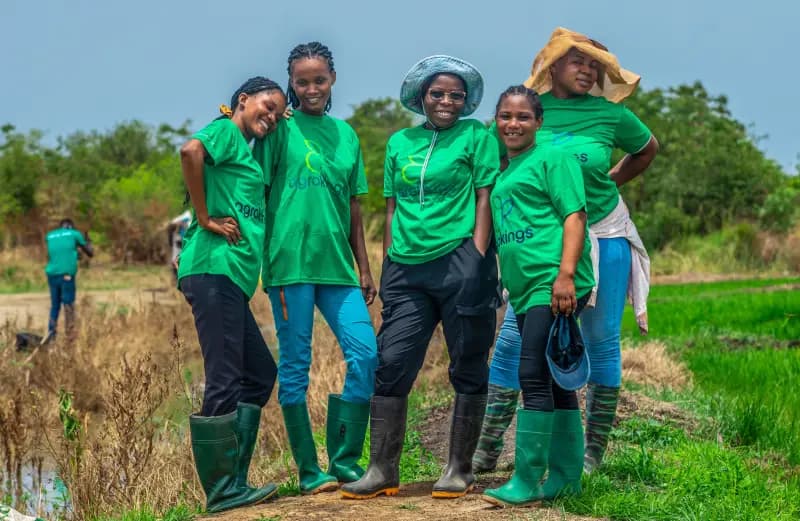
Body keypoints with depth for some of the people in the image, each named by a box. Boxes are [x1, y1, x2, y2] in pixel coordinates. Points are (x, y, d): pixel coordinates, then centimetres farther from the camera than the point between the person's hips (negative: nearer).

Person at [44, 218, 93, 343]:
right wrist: (88, 241, 34)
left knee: (55, 305, 15)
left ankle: (51, 331, 0)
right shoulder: (75, 234, 8)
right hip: (67, 275, -3)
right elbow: (90, 253, 16)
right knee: (69, 306, 1)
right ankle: (70, 337, -2)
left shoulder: (50, 236, 17)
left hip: (52, 275, 3)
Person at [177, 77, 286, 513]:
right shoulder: (225, 130, -2)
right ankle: (222, 492, -3)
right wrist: (205, 218, -18)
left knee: (259, 374, 14)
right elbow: (190, 151, -24)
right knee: (224, 382, -8)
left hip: (233, 278, 10)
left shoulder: (245, 149, 24)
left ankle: (232, 482, 17)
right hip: (214, 269, -10)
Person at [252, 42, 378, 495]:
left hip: (336, 265, 5)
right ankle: (310, 472, 10)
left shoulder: (346, 134, 15)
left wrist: (364, 268, 15)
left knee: (366, 353, -5)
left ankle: (346, 464, 6)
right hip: (291, 262, -4)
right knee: (295, 366, 1)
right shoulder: (280, 129, 1)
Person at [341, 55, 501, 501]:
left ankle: (460, 469, 11)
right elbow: (393, 210, 17)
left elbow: (485, 199, -3)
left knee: (468, 368, 2)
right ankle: (383, 469, 5)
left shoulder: (476, 135, 3)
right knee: (392, 364, -1)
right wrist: (388, 268, 12)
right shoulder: (400, 142, 15)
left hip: (459, 263, -4)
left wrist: (477, 261, -12)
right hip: (408, 268, 4)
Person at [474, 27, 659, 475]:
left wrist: (609, 183, 8)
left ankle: (594, 452, 15)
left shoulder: (610, 114, -3)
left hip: (604, 234, 0)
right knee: (513, 337, -4)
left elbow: (648, 149, 15)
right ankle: (487, 447, 2)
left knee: (601, 340, 4)